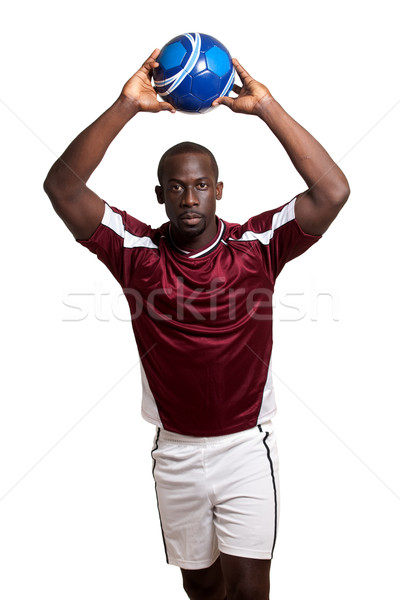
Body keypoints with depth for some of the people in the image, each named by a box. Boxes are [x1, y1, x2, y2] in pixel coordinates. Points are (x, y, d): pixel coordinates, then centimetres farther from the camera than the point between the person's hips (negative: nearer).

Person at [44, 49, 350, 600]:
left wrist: (266, 108, -23)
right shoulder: (137, 252, -6)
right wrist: (126, 107, -25)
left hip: (246, 446, -1)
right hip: (176, 451, 2)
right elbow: (62, 187, -16)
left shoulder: (257, 245, -8)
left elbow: (333, 192, -19)